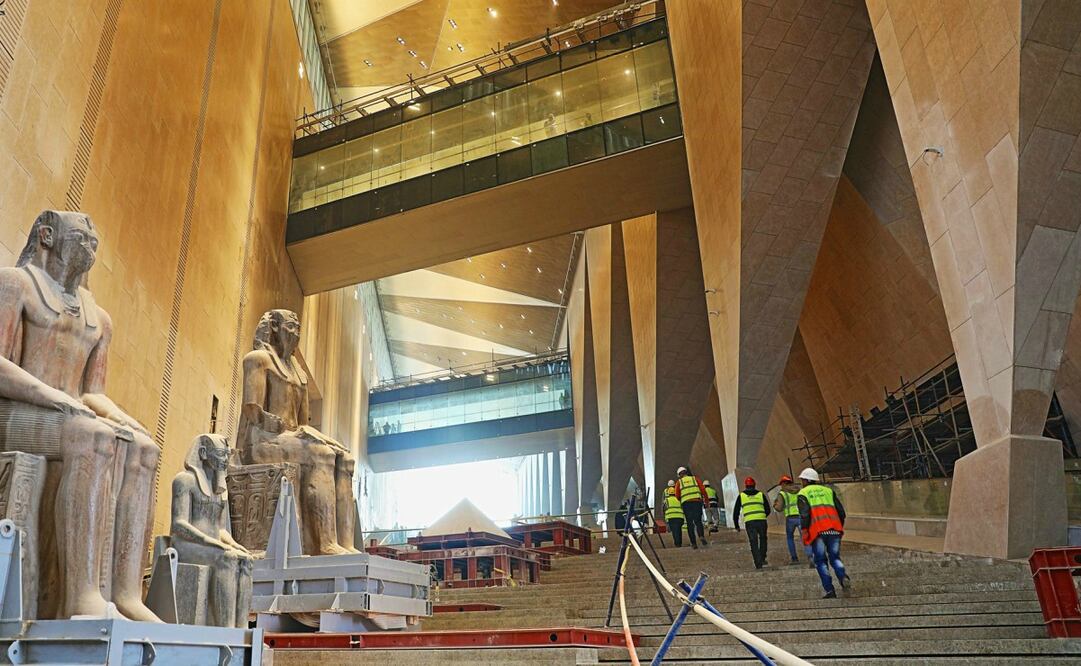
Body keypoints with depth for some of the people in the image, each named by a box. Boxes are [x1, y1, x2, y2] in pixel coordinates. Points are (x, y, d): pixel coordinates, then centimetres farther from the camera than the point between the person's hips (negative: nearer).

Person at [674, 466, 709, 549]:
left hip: (686, 503, 0)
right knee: (698, 521, 5)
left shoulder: (679, 482, 14)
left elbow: (677, 496, 6)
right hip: (697, 502, 0)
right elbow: (703, 489, 5)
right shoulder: (695, 479, 16)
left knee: (690, 524, 5)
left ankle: (694, 543, -2)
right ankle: (702, 536, -22)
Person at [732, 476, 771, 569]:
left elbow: (736, 512, 10)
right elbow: (768, 510, 15)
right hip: (761, 521, 1)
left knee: (754, 543, 6)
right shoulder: (761, 494, 13)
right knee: (763, 539, 23)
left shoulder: (741, 496, 10)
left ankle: (758, 563, 0)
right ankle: (762, 559, 19)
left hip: (749, 522, -1)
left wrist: (736, 526, 18)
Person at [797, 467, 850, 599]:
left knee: (821, 561, 6)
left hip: (817, 531, -3)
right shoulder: (828, 490, 22)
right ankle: (843, 577, -15)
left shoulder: (802, 494, 9)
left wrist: (804, 532, -4)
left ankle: (830, 590, -1)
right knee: (835, 557, 12)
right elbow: (841, 511, 15)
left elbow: (805, 514, -7)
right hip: (834, 530, 3)